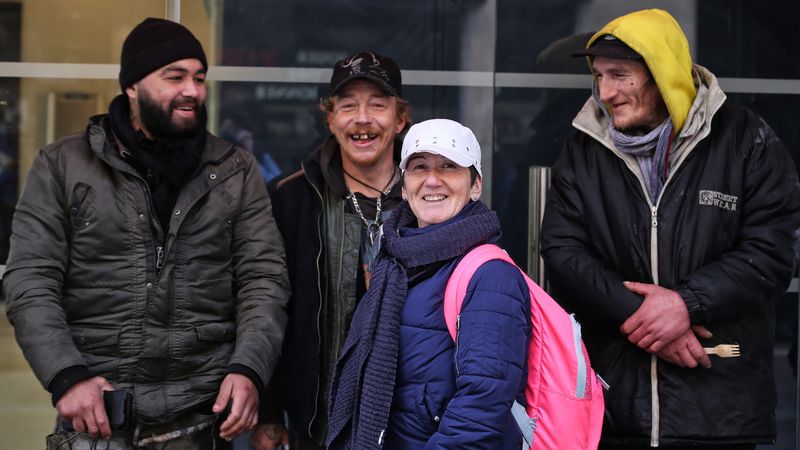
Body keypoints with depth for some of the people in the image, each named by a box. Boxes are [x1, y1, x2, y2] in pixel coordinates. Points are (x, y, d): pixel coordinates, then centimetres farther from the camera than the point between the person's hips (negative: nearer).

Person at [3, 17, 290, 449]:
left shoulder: (235, 171, 7)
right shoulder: (63, 165, 3)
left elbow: (264, 278, 2)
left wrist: (248, 369, -13)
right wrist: (67, 375, -15)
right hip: (96, 413, -1)